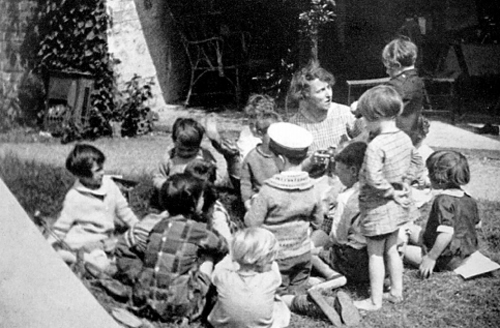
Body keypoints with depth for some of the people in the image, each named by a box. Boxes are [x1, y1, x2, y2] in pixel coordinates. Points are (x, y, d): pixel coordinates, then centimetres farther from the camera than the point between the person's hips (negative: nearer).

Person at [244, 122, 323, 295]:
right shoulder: (310, 188, -8)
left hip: (277, 256, -4)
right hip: (303, 253, 4)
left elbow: (251, 222, -17)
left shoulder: (270, 190, -23)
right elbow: (317, 222, 4)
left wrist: (255, 202, 0)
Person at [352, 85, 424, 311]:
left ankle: (375, 301, 15)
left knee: (375, 254, 5)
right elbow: (417, 163, 13)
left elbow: (373, 179, -32)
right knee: (391, 249, 22)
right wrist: (406, 183, 7)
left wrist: (391, 192, -18)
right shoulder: (404, 138, 0)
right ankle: (397, 292, 33)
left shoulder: (376, 145, -26)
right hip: (397, 207, 8)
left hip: (378, 206, -8)